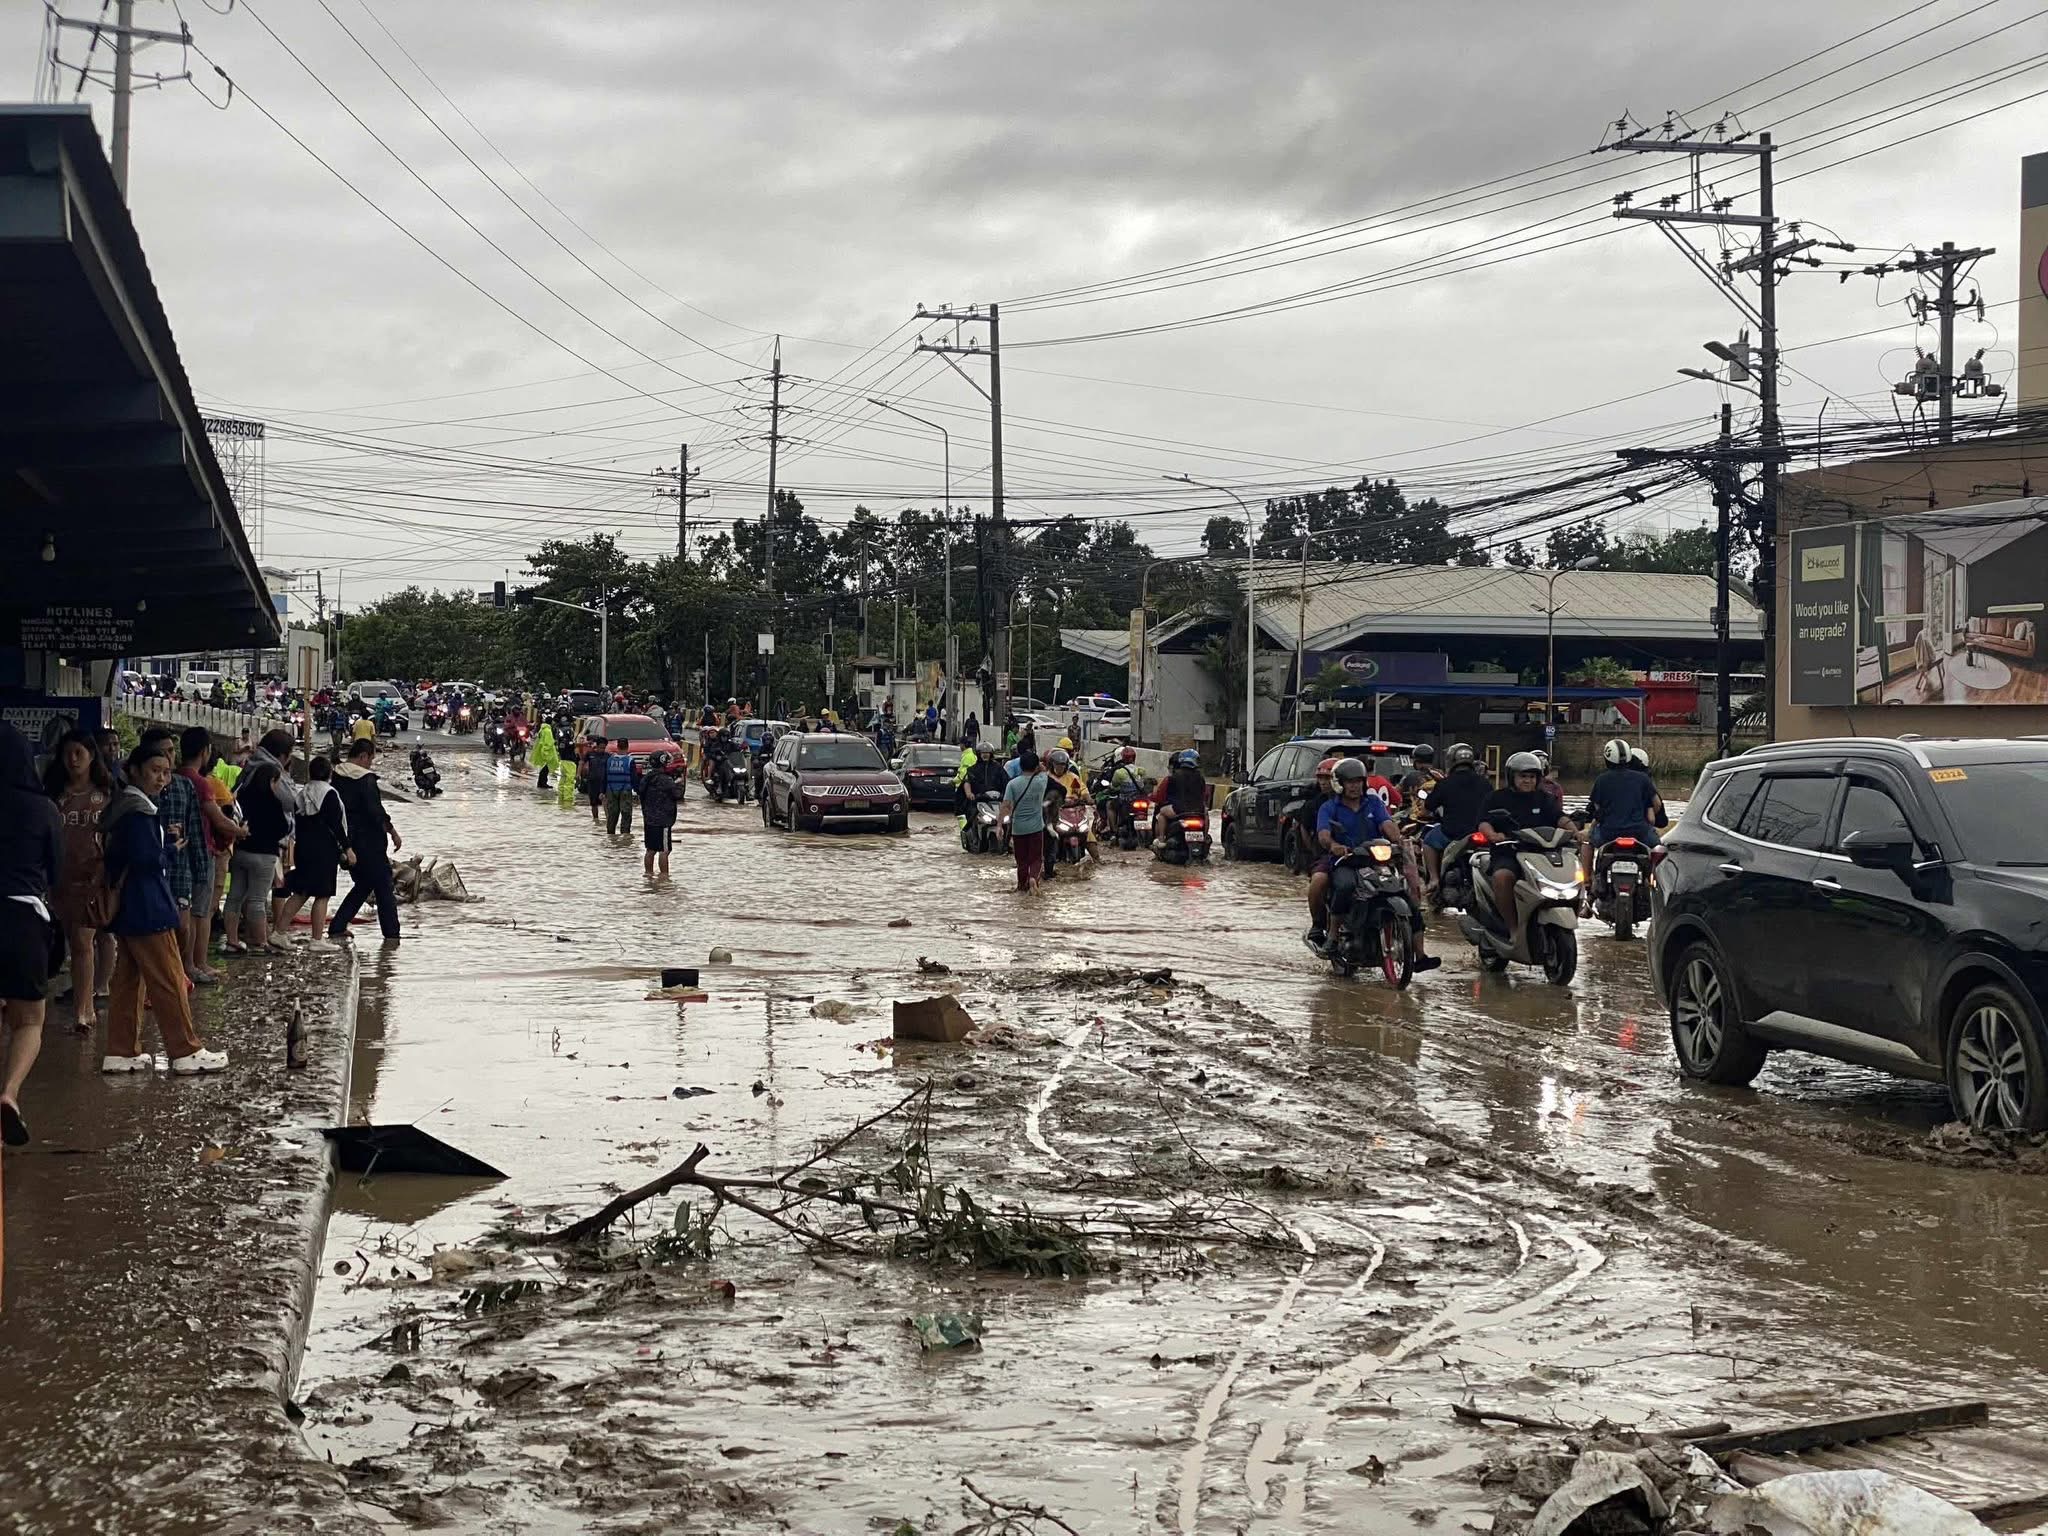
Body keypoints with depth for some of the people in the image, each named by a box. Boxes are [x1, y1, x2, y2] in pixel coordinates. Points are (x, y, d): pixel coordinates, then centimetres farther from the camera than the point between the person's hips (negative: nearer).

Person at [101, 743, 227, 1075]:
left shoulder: (121, 806, 14)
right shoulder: (139, 811, -17)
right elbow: (149, 858, -25)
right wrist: (170, 849, -6)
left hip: (125, 908, 10)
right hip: (147, 909, -10)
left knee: (128, 981, 12)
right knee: (169, 982, -5)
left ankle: (121, 1052, 15)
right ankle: (186, 1052, -1)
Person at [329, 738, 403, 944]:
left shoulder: (336, 776, 5)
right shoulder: (366, 779, -16)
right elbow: (376, 812, -20)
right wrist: (393, 832, -9)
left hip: (345, 840, 8)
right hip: (368, 841, -7)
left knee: (362, 884, 21)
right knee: (383, 886, 2)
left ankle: (336, 928, 17)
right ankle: (391, 934, 2)